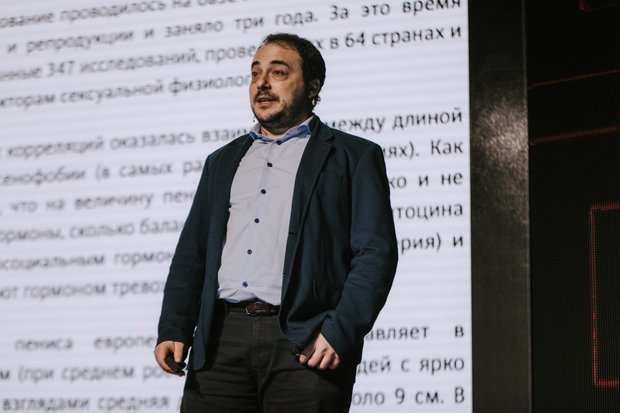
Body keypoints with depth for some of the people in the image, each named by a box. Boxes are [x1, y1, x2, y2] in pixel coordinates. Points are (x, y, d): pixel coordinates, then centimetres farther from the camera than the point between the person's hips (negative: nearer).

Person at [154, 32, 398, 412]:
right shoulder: (222, 162, 23)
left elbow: (375, 254, -2)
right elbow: (192, 253, 19)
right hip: (221, 341, 4)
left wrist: (340, 334, -14)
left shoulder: (354, 157, 8)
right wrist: (173, 331, 5)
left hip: (303, 345, -4)